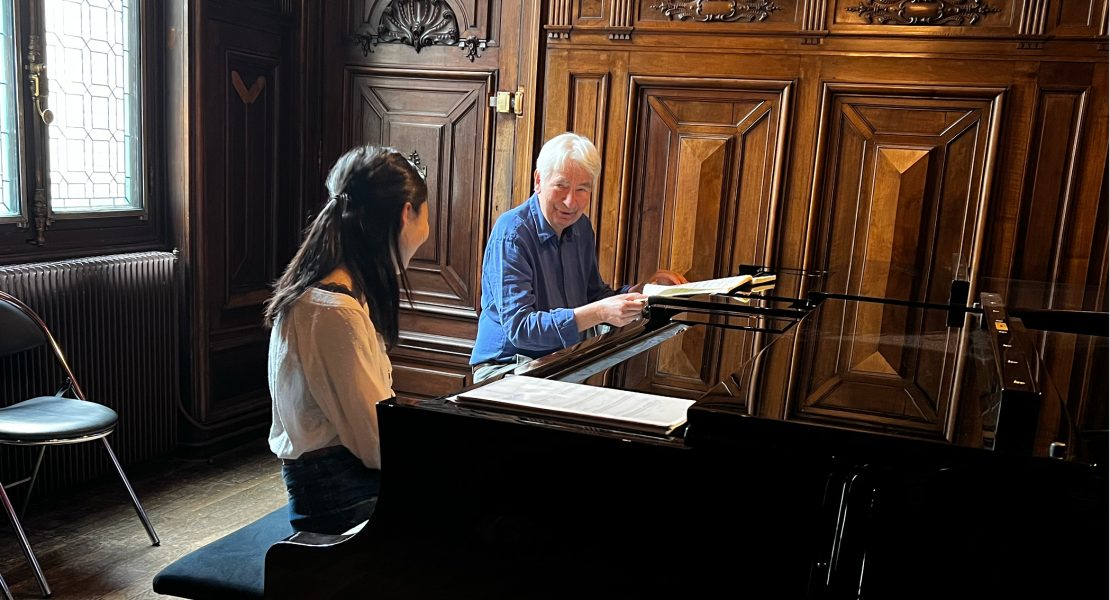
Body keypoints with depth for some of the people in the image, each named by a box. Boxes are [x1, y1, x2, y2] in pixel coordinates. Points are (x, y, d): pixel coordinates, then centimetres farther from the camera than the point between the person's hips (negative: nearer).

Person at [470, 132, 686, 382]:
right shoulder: (512, 232, -16)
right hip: (506, 366, -6)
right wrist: (599, 313, -33)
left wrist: (643, 290, 0)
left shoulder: (581, 227, 8)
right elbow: (518, 327, -24)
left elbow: (595, 296, 18)